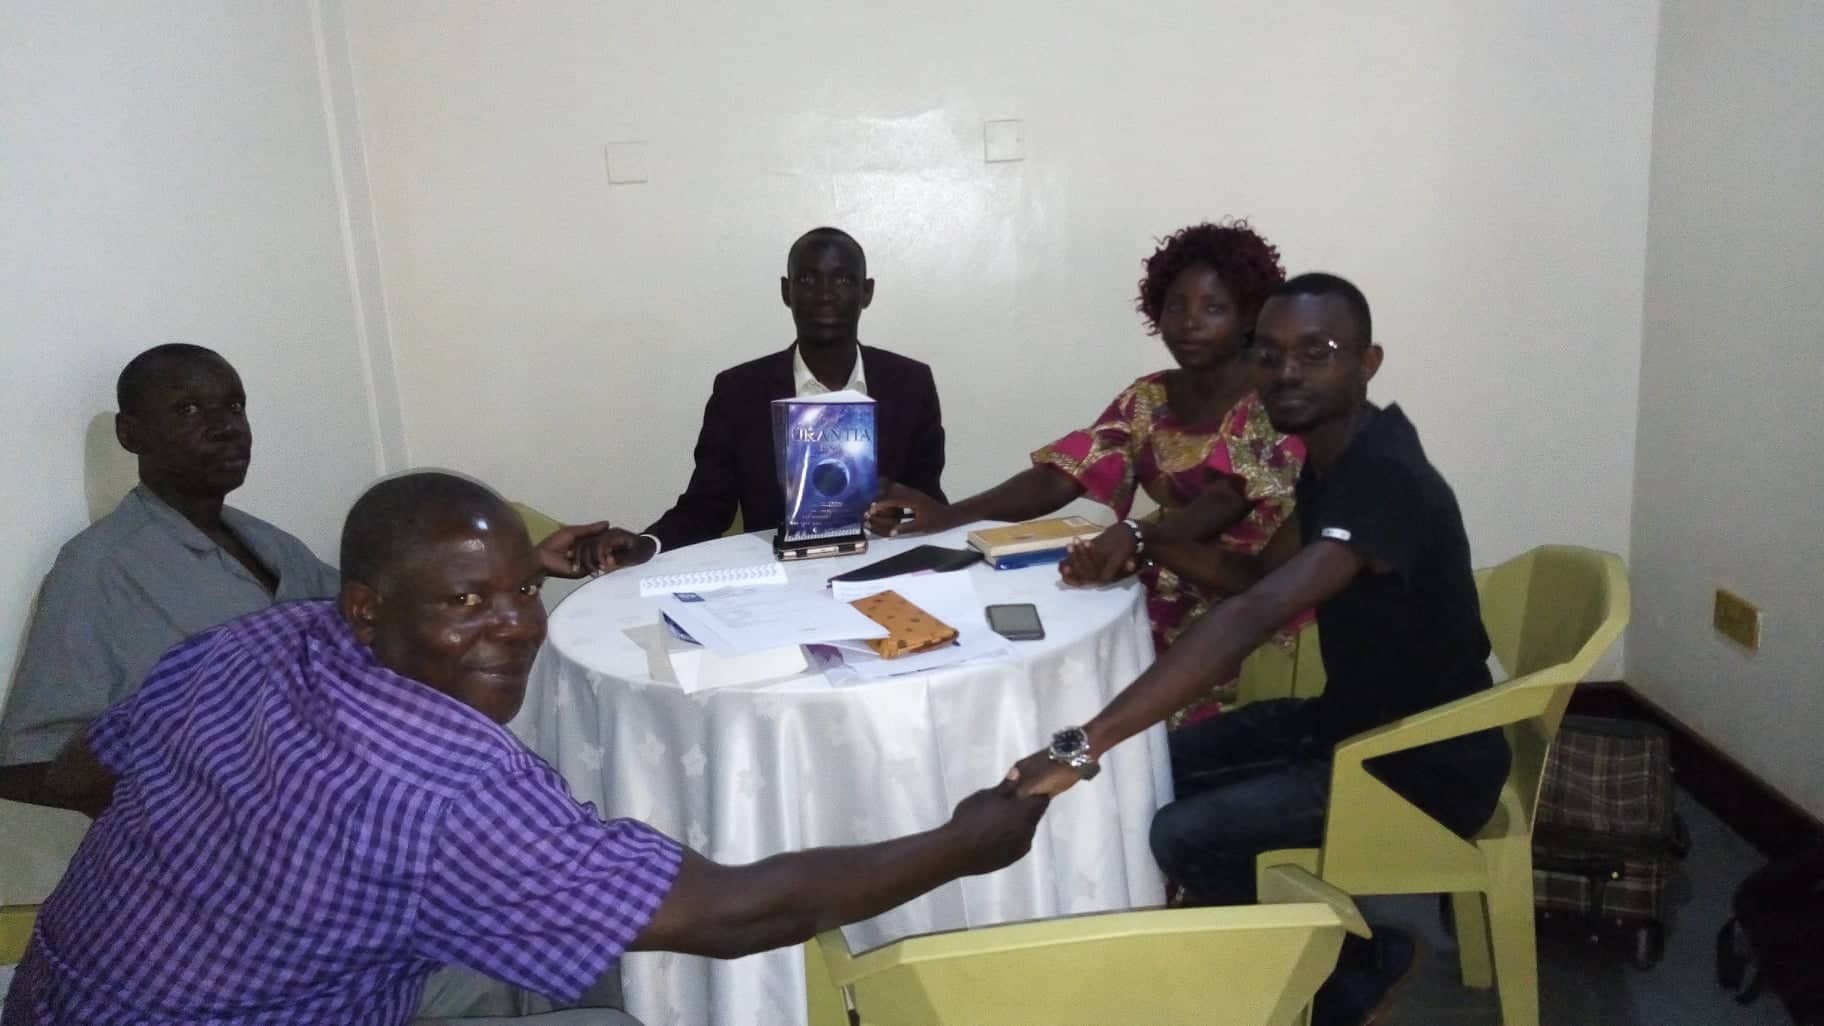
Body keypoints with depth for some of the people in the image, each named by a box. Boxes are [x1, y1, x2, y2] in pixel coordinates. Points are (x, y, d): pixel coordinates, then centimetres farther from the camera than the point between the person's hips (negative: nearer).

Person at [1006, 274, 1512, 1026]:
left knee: (1184, 837, -20)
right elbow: (1276, 594, 11)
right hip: (1355, 717, 9)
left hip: (1427, 765, -9)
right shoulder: (1332, 454, 1)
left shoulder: (1383, 478, -29)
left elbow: (1255, 617, -42)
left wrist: (1084, 745, -48)